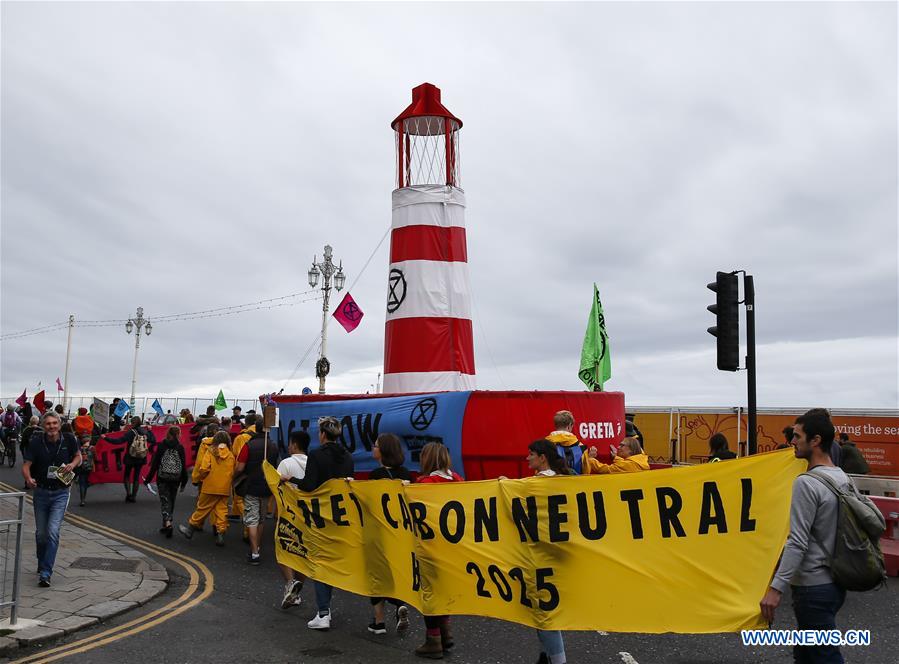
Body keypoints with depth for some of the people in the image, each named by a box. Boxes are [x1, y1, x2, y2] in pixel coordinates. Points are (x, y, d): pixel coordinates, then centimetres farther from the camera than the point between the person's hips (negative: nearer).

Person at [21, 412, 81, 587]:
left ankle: (45, 573, -9)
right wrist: (28, 478, -34)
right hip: (41, 492, 2)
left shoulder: (69, 440, -8)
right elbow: (26, 465, -13)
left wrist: (72, 465, -12)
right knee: (41, 533, 14)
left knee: (53, 532, -13)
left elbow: (78, 456, 9)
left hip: (60, 493, -1)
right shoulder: (36, 443, -10)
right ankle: (42, 564, 39)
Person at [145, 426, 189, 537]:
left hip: (162, 479, -2)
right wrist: (184, 482, 8)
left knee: (165, 501, 0)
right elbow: (184, 465, -1)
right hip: (175, 479, 2)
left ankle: (167, 524, -20)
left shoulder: (161, 446, -5)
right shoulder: (180, 448, -2)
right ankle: (166, 526, 22)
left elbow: (155, 464, -5)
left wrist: (148, 479, 1)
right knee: (171, 502, 14)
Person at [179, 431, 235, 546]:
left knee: (202, 508, 9)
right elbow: (232, 472, -1)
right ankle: (221, 533, 4)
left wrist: (202, 478, 8)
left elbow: (204, 469, -12)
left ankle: (191, 527, 21)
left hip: (210, 486, -2)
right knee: (222, 510, 6)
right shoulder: (231, 455, 0)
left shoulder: (211, 452, -5)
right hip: (225, 488, 2)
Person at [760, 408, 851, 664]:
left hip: (814, 587, -9)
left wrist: (776, 587, -20)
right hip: (835, 582, 9)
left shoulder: (807, 483, -20)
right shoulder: (843, 478, 6)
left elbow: (797, 542, -23)